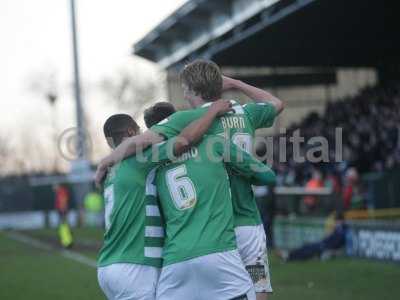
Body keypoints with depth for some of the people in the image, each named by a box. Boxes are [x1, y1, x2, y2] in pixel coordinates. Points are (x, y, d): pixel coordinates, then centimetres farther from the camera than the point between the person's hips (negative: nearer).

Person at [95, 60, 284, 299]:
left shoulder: (188, 118, -7)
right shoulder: (243, 114, 10)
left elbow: (141, 141, -19)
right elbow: (277, 104, 32)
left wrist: (106, 162, -4)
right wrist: (235, 84, 31)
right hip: (250, 224, 4)